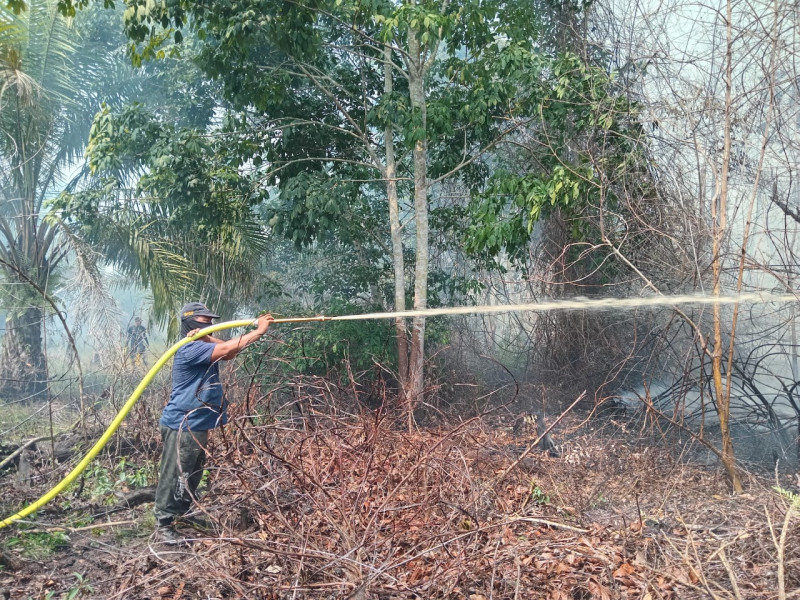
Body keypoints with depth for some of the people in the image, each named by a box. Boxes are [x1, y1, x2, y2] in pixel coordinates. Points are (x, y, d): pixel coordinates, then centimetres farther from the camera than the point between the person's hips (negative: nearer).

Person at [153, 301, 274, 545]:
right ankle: (163, 526, 6)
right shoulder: (191, 349, -20)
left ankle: (179, 513, 35)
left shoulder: (203, 347, 13)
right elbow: (227, 349, -28)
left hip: (197, 425, 10)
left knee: (192, 475, 20)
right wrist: (259, 332, -24)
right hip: (181, 425, -10)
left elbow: (228, 352, 4)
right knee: (173, 475, -2)